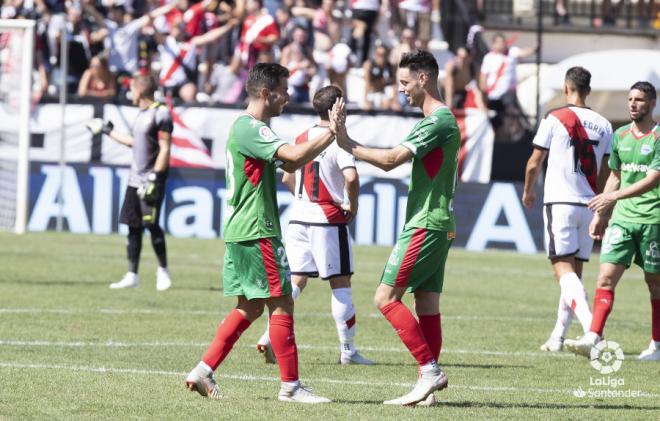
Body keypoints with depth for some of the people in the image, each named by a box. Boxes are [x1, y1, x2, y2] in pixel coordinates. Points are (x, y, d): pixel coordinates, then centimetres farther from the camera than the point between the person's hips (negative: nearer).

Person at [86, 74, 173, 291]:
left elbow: (164, 149, -15)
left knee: (151, 223, -10)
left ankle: (163, 270, 5)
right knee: (133, 227, 6)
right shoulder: (141, 114, 15)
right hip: (135, 179, 9)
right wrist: (108, 131, 32)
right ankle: (132, 276, 9)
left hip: (151, 178, -9)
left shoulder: (161, 113, -11)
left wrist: (155, 176, -20)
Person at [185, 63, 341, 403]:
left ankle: (203, 372, 9)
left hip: (240, 232, 11)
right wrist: (331, 131, -22)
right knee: (281, 303, -5)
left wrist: (328, 135, 13)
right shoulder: (251, 129, -15)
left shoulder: (247, 128, 18)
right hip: (256, 233, -11)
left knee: (249, 307, 13)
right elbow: (293, 155, -29)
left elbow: (289, 165, 24)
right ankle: (290, 386, -2)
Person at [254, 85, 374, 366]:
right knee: (340, 284, 3)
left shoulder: (302, 139, 10)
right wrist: (353, 205, -9)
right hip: (328, 220, -6)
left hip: (299, 218, 6)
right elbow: (351, 177, -24)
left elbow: (287, 179, 16)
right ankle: (347, 350, 6)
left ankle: (270, 336, -8)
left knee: (295, 280, 7)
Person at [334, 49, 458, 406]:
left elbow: (391, 159, -22)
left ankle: (429, 370, -14)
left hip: (425, 226, -10)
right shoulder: (441, 119, 17)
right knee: (427, 305, 7)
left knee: (386, 297, -11)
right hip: (437, 225, 10)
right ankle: (428, 384, 5)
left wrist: (348, 145, -15)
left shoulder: (438, 121, -15)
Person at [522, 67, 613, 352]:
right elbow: (605, 174, 11)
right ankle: (558, 337, 16)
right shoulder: (603, 125, 8)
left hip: (560, 202, -5)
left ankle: (590, 326, -30)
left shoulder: (555, 119, -5)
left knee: (563, 268, -10)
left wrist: (528, 192, 20)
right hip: (589, 205, 5)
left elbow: (535, 163, 2)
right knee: (575, 270, 12)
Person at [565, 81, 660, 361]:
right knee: (606, 278, -8)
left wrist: (615, 196, -24)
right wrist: (600, 215, 20)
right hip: (622, 218, 5)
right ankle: (593, 338, -15)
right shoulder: (620, 136, 12)